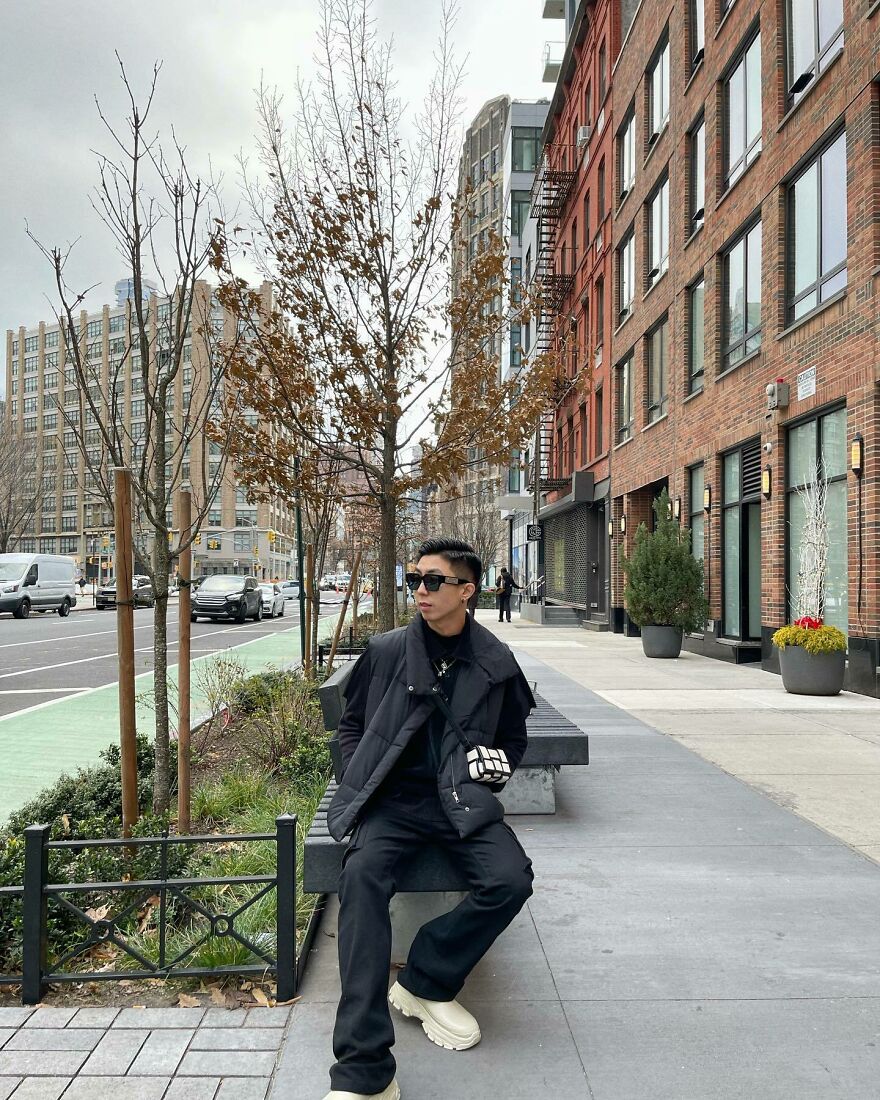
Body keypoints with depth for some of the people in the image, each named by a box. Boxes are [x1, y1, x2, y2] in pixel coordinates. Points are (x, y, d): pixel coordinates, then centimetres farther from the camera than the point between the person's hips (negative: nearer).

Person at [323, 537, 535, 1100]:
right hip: (392, 800, -1)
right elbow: (352, 726, 17)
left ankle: (424, 983, -1)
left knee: (511, 879, -25)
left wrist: (498, 762, 2)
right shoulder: (386, 651, 4)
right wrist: (359, 785, 3)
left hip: (462, 801, 1)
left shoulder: (495, 662, 5)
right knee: (363, 876, -29)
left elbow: (515, 737, 21)